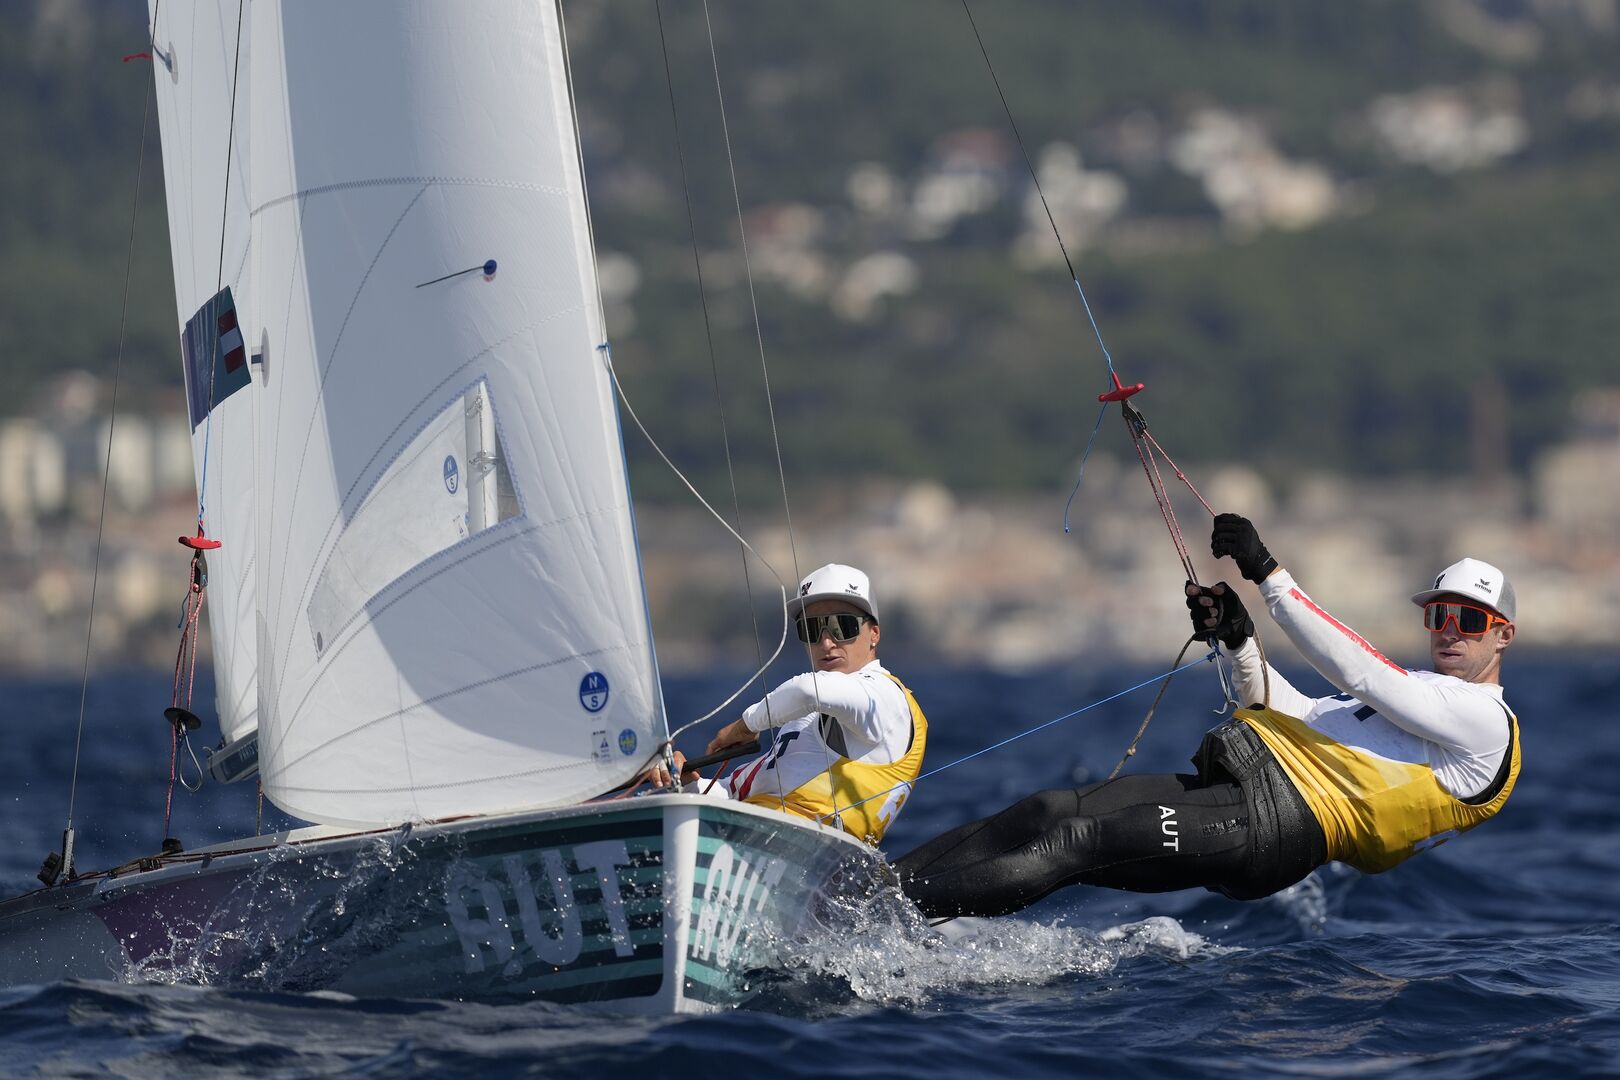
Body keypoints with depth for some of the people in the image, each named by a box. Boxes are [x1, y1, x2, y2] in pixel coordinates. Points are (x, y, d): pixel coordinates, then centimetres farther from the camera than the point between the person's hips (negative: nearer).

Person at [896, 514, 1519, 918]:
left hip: (1274, 824, -9)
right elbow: (1292, 714, 31)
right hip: (1234, 787, 9)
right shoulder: (1417, 692, 30)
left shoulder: (1484, 718, -1)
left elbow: (1356, 672, -12)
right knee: (1045, 812, -7)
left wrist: (1266, 572, -14)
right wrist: (1238, 640, 14)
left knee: (1074, 840, -21)